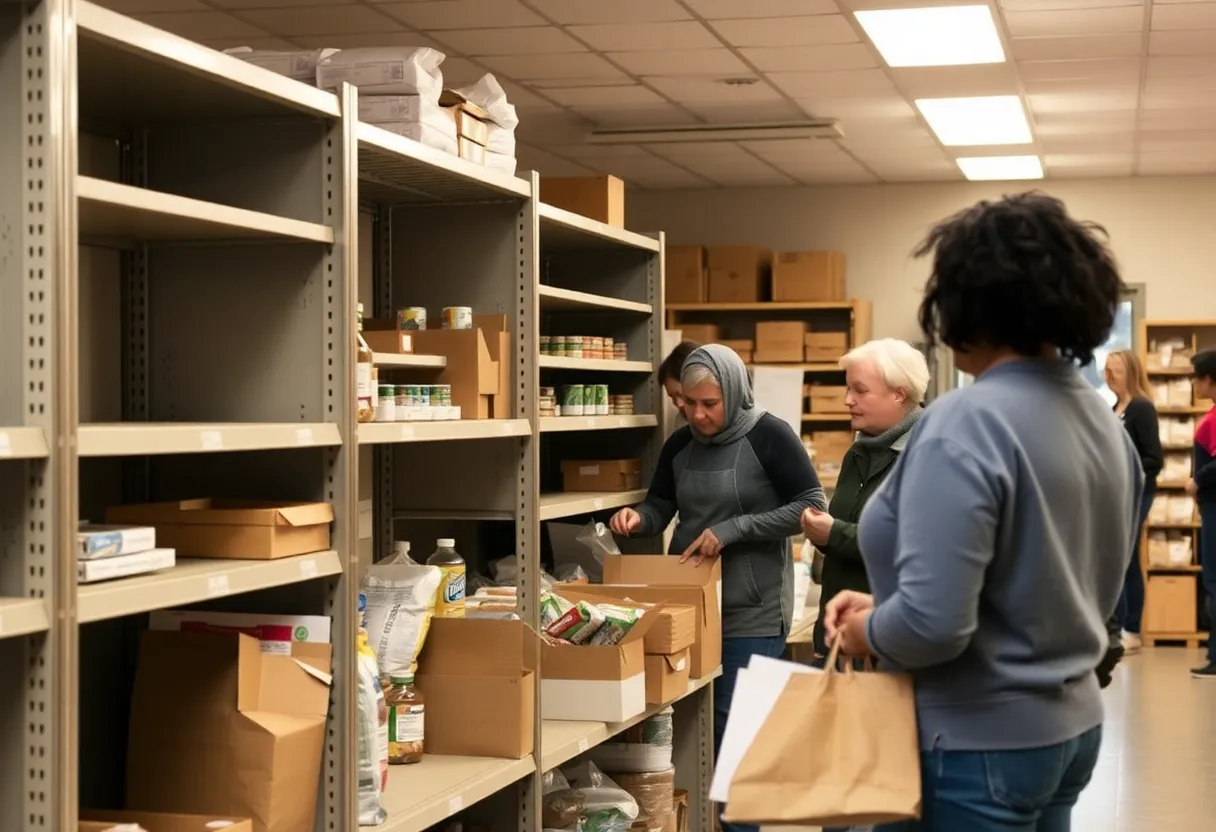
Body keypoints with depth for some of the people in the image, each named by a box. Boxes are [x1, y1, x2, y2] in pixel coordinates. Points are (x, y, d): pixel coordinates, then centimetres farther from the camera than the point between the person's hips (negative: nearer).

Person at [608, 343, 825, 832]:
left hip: (751, 611, -6)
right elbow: (661, 506, 14)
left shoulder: (768, 436, -11)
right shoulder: (680, 444, 6)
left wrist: (732, 529, -19)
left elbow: (810, 506, -12)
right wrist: (638, 517, -10)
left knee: (733, 728, -4)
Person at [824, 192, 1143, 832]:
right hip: (1070, 725, 8)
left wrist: (867, 632, -6)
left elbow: (934, 624, -28)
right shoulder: (1104, 423, 5)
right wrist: (884, 604, 11)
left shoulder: (968, 423, -22)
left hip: (978, 743, -8)